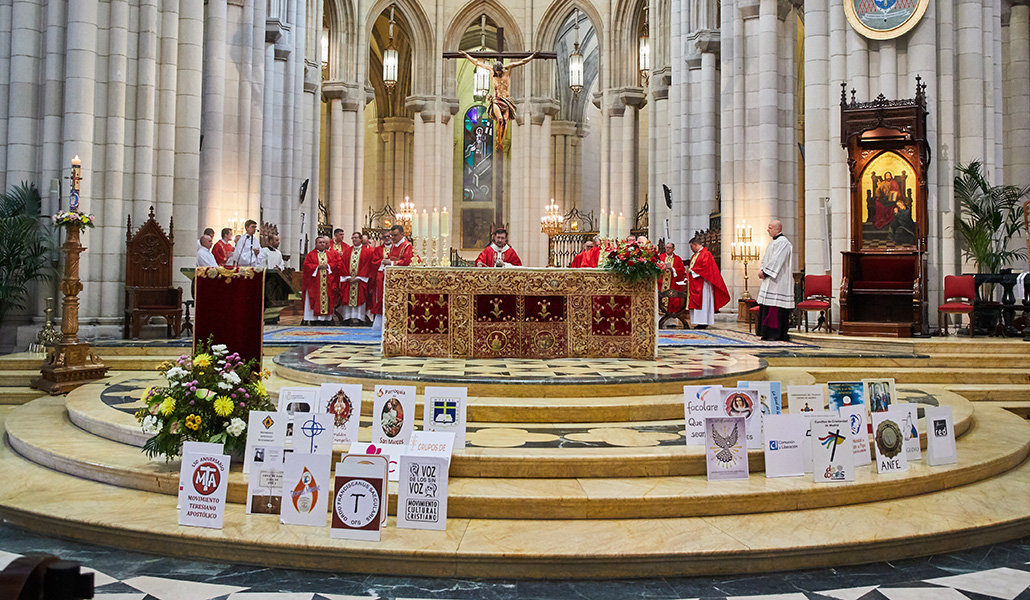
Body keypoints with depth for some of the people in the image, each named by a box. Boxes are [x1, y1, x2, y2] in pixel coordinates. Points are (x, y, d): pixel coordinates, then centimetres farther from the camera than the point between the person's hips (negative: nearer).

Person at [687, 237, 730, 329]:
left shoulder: (706, 254, -10)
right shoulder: (694, 255, 19)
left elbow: (704, 267, -20)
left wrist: (691, 270, -13)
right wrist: (688, 278, 8)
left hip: (702, 283, -9)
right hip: (695, 283, 9)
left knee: (702, 301, -9)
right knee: (695, 302, 6)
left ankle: (703, 322, -8)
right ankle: (700, 322, 7)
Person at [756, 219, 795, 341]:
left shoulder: (782, 242, -12)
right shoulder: (773, 242, 19)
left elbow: (777, 260, -19)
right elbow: (766, 258, 19)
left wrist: (764, 272, -16)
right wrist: (762, 271, 3)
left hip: (778, 280, -10)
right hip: (769, 279, 10)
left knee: (775, 307, -10)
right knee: (768, 306, 9)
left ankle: (777, 334, -8)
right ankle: (769, 333, 13)